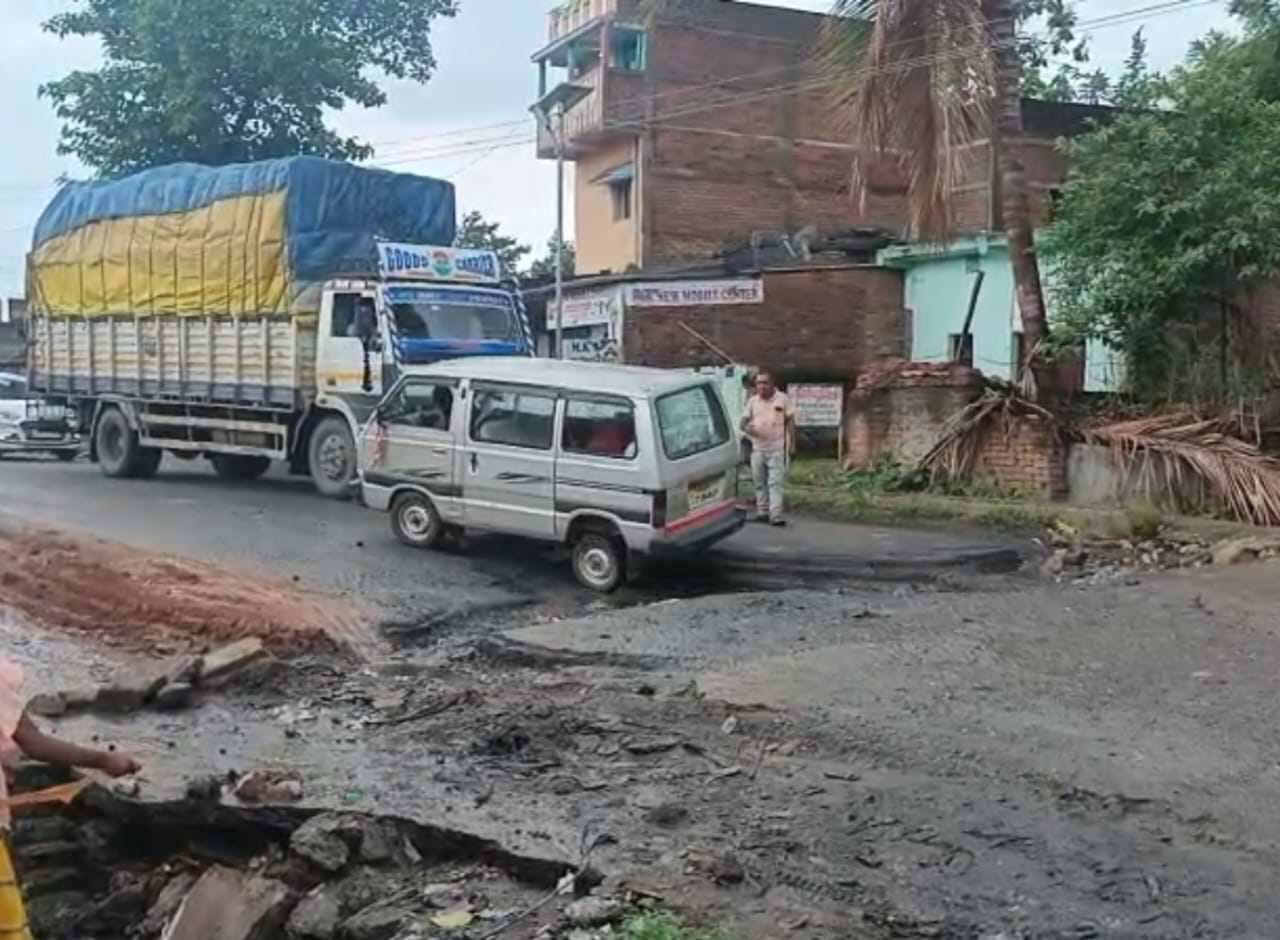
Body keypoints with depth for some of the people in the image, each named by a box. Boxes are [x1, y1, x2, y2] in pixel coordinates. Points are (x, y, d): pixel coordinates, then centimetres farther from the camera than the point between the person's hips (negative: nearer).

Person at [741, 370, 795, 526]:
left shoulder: (783, 399, 0)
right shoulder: (752, 401, 7)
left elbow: (790, 421, 4)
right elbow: (744, 421, 7)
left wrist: (792, 443, -1)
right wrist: (746, 427, -18)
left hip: (776, 449, -4)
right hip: (758, 448, 4)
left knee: (775, 483, -9)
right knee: (760, 482, 9)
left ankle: (776, 516, -14)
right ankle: (762, 512, 18)